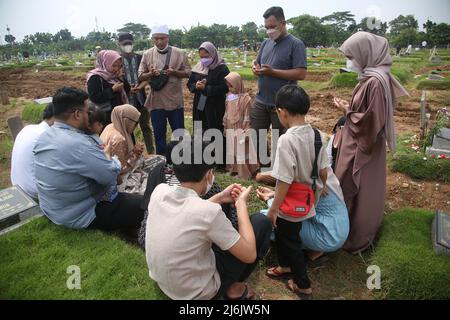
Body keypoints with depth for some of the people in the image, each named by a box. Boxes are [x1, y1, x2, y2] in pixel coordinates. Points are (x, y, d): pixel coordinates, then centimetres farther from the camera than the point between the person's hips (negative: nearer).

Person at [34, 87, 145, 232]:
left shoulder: (45, 136, -1)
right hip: (78, 217, -10)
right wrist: (113, 158, -4)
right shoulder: (78, 144, -31)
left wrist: (103, 152, -1)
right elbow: (112, 174, -24)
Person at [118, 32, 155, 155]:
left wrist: (140, 86, -18)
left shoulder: (141, 58, 4)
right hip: (125, 99, -1)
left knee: (146, 127, 10)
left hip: (141, 98, 2)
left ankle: (151, 153, 20)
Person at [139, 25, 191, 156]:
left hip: (175, 100, -1)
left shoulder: (179, 53, -1)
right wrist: (150, 74, -17)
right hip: (156, 101, 1)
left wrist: (174, 72, -17)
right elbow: (141, 76, 4)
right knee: (159, 133, 11)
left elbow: (188, 73, 1)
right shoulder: (147, 54, 2)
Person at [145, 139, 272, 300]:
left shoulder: (159, 190, -13)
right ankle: (234, 286, 11)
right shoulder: (209, 211, -32)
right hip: (197, 292, -6)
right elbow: (249, 254, -18)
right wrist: (241, 203, -11)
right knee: (261, 222, -2)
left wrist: (219, 198, 7)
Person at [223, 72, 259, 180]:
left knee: (241, 151, 0)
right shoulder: (229, 97, 7)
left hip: (240, 130, -7)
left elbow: (247, 117, -13)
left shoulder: (245, 98, -13)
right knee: (231, 151, 15)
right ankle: (233, 170, 29)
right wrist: (225, 127, 14)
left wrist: (246, 132, -15)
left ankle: (244, 173, 9)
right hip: (230, 130, 7)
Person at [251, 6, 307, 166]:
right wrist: (255, 68, -5)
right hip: (261, 102, 6)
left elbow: (301, 74, -16)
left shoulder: (296, 44, -8)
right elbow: (256, 62, 21)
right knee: (255, 137, 12)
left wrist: (272, 72, -19)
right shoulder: (266, 43, 11)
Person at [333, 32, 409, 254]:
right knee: (354, 190, 22)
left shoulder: (376, 81, -25)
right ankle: (358, 230, 40)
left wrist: (347, 112, -13)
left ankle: (356, 237, 23)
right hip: (361, 142, 10)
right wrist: (350, 107, 3)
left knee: (355, 192, 5)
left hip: (364, 147, -10)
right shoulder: (373, 75, 5)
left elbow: (371, 121, -24)